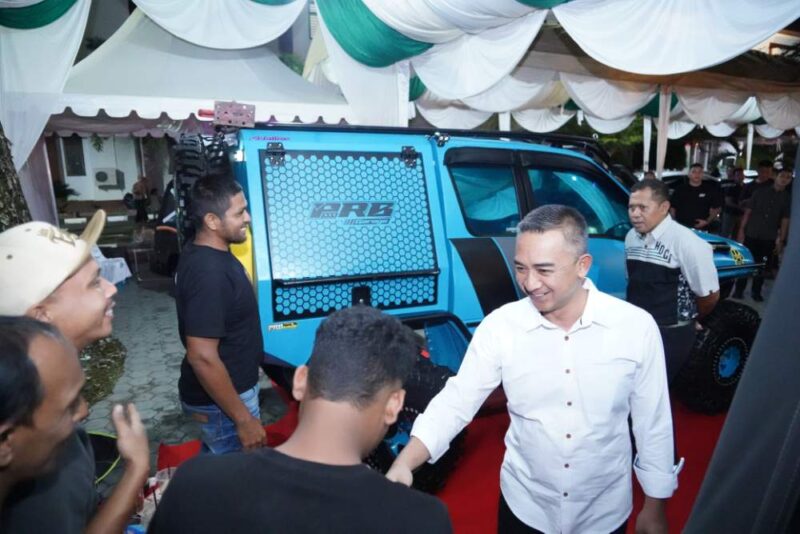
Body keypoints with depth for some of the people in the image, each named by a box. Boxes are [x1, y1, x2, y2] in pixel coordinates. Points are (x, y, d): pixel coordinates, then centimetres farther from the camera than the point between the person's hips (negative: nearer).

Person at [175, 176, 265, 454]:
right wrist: (243, 419, -24)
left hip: (219, 391, 9)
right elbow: (202, 357, -30)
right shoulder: (209, 272, -29)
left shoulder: (205, 253, 2)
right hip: (221, 400, -9)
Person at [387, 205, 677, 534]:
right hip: (523, 507, 0)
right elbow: (455, 401, -16)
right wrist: (404, 463, -30)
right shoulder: (499, 326, -18)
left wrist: (654, 508, 3)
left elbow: (653, 424, -6)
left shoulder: (637, 327, -17)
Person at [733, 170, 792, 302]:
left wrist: (781, 241, 1)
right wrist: (741, 230, -5)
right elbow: (748, 211, 1)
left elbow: (785, 220, 5)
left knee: (763, 266, 7)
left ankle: (756, 292, 19)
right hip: (751, 234, -1)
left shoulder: (788, 198, 5)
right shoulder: (760, 191, 2)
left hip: (769, 238, 1)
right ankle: (739, 290, 11)